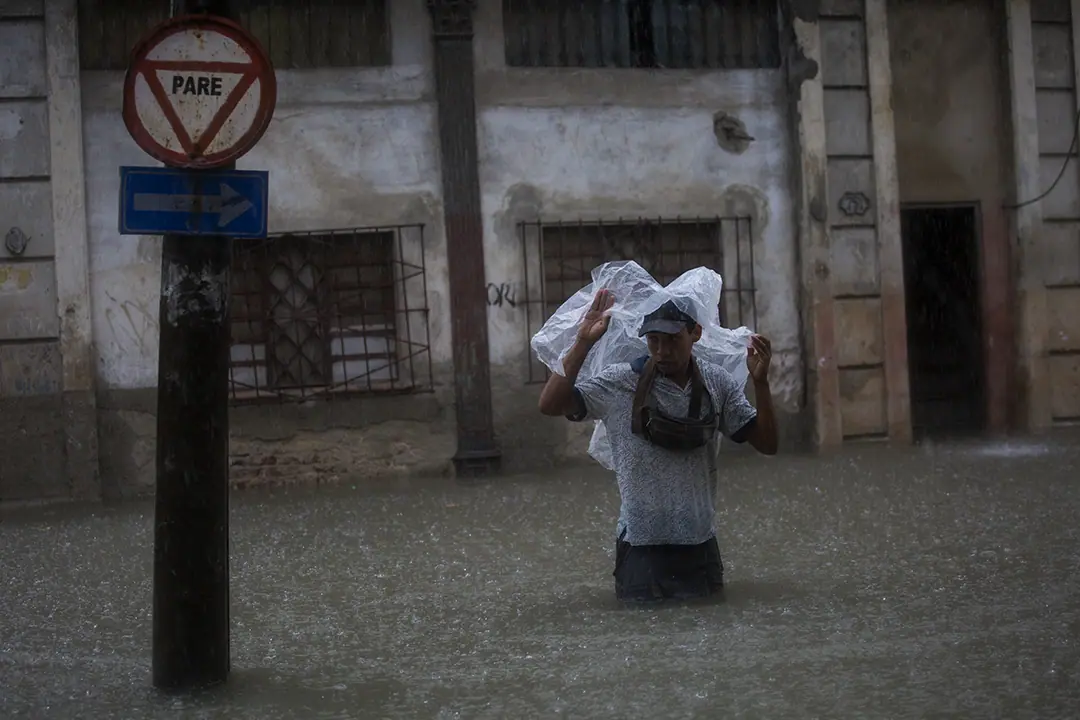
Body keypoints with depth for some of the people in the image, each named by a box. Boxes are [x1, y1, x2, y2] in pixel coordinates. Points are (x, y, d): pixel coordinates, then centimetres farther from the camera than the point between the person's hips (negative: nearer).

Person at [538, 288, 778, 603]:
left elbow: (766, 444, -1)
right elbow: (550, 405, -18)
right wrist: (584, 342, -23)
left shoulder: (717, 383, -1)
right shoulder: (622, 383, -10)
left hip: (701, 544, 3)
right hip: (642, 545, -3)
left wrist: (760, 381, -15)